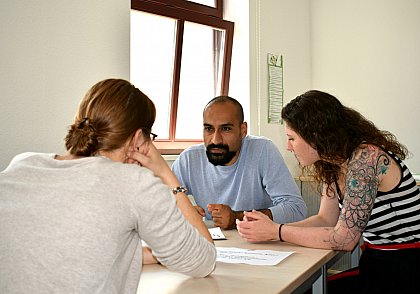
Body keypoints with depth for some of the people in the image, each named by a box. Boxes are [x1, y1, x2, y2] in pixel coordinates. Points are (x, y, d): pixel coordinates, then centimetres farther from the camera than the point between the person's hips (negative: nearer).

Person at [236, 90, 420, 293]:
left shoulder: (365, 158, -22)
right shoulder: (332, 164, 5)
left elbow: (343, 239, -23)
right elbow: (325, 220, 8)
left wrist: (276, 232, -17)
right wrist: (270, 227, -5)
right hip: (376, 267, 7)